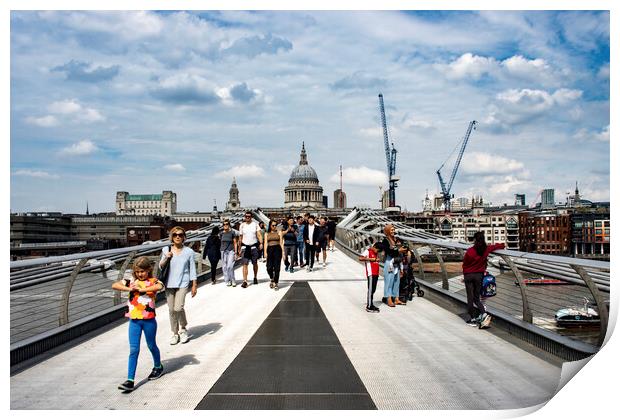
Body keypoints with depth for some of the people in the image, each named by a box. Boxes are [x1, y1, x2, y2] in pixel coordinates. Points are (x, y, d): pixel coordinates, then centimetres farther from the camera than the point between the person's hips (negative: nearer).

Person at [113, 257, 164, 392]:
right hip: (134, 320, 2)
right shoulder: (131, 281, 2)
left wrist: (141, 289, -30)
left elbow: (159, 286, -32)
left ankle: (158, 367, 42)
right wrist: (129, 289, -17)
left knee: (151, 346, 17)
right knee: (133, 350, 1)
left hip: (148, 320, -2)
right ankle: (130, 380, 1)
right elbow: (115, 285, -5)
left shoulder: (153, 281, -8)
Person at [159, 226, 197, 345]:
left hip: (183, 283, -3)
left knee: (178, 308, -14)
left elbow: (192, 269, 3)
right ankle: (175, 333, 24)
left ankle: (183, 329, 13)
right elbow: (160, 266, 7)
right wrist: (166, 258, -13)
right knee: (171, 309, 7)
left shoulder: (189, 251, -2)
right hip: (169, 283, 3)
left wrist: (194, 285, 3)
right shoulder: (166, 250, 2)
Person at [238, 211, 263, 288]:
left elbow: (259, 234, -5)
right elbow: (240, 237, 11)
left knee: (255, 263, 12)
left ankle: (255, 278, 32)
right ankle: (245, 281, -12)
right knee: (245, 264, -9)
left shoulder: (255, 224, 2)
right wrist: (239, 248, 11)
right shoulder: (242, 225, 5)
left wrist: (261, 243, -20)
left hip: (254, 246, 0)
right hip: (245, 246, 0)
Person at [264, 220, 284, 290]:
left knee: (277, 268, -5)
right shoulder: (267, 234, 15)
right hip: (270, 250, 1)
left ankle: (276, 283, 3)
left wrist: (283, 252, -1)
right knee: (269, 268, -5)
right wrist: (265, 252, -5)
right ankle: (272, 279, 23)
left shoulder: (279, 232, 12)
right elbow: (265, 243, 7)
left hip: (277, 249, -1)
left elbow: (281, 243, 7)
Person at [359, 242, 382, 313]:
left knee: (373, 290, 12)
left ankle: (370, 304, 21)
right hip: (371, 274, -9)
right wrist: (370, 259, -18)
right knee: (370, 289, -8)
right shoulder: (368, 251, -6)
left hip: (376, 274, 9)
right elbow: (361, 258, -20)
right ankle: (369, 307, -5)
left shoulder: (376, 253, 20)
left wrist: (378, 259, 12)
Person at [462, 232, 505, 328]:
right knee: (476, 298, 13)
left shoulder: (470, 251, -15)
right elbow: (499, 246, 12)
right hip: (479, 275, 4)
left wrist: (464, 274, 14)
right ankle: (484, 313, -10)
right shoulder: (486, 249, -4)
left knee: (470, 298, 6)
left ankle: (472, 319, 11)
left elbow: (464, 264, -4)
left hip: (469, 275, -4)